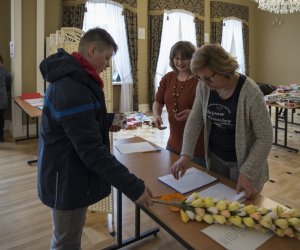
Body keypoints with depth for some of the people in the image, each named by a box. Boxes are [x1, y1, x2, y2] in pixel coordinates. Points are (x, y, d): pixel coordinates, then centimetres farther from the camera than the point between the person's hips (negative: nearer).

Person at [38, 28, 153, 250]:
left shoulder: (71, 78, 5)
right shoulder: (72, 89, -29)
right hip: (67, 179, -10)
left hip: (70, 173, 10)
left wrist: (107, 121, 3)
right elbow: (92, 151, -31)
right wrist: (133, 186, -28)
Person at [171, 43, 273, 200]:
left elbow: (265, 138, -19)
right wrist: (186, 154, -13)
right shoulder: (204, 86, -10)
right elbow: (194, 121, -3)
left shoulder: (250, 92, -25)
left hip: (243, 162, -4)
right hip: (215, 158, 5)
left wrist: (246, 173, -24)